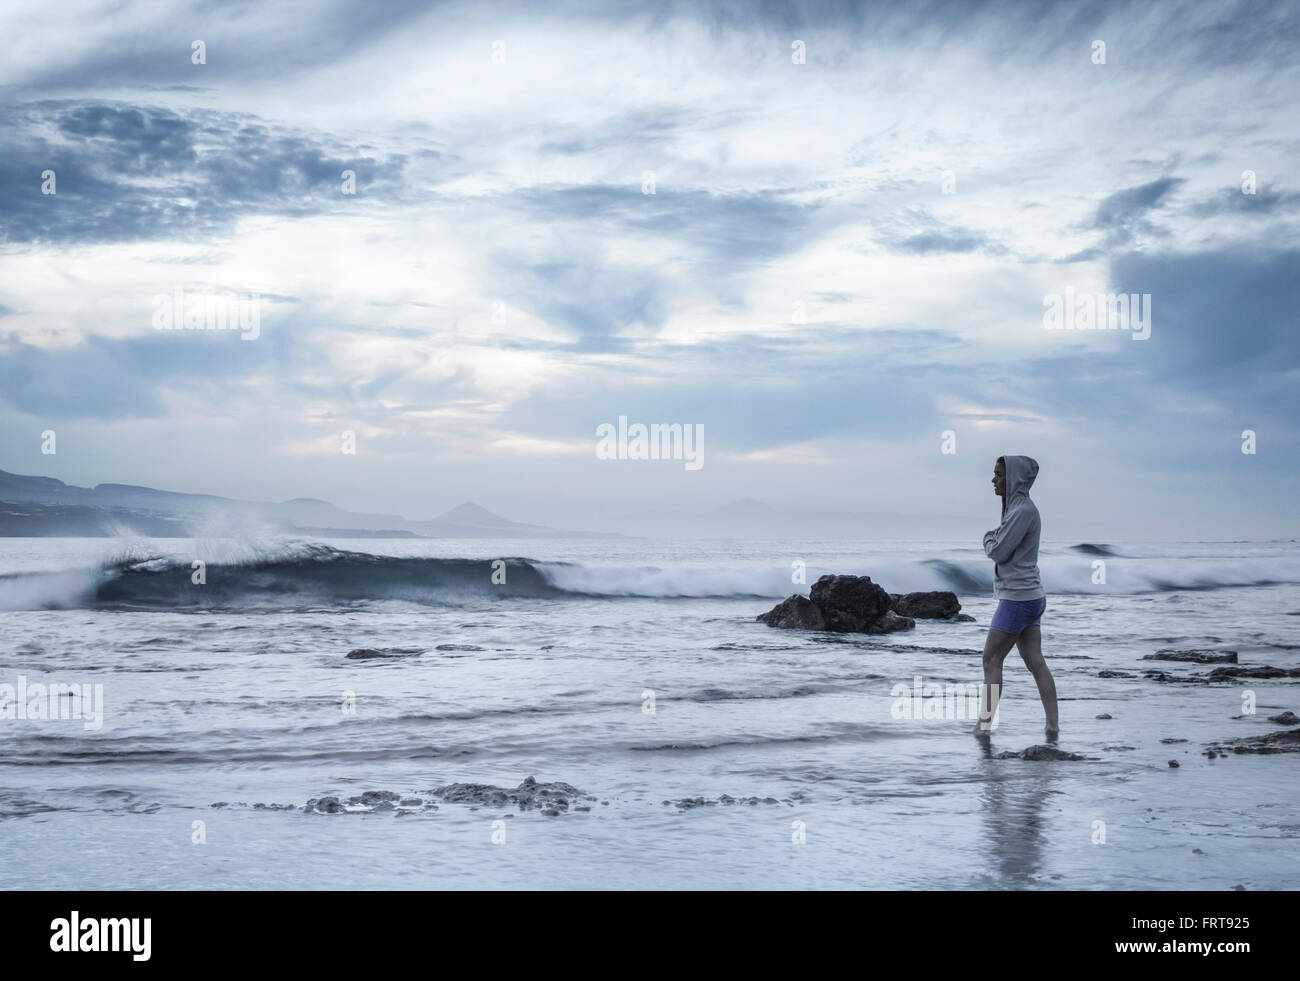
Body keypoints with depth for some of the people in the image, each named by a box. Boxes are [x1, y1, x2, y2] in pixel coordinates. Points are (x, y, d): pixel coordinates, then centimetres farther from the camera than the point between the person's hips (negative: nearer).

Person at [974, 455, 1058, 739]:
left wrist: (989, 539, 2)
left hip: (1018, 598, -9)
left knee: (992, 659, 0)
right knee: (1035, 662, 6)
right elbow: (1002, 550, 19)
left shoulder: (1023, 511, -17)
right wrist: (994, 539, 0)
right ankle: (1053, 727, 4)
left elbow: (998, 552, -16)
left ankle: (985, 723, 6)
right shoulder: (1017, 508, 13)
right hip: (1030, 596, 9)